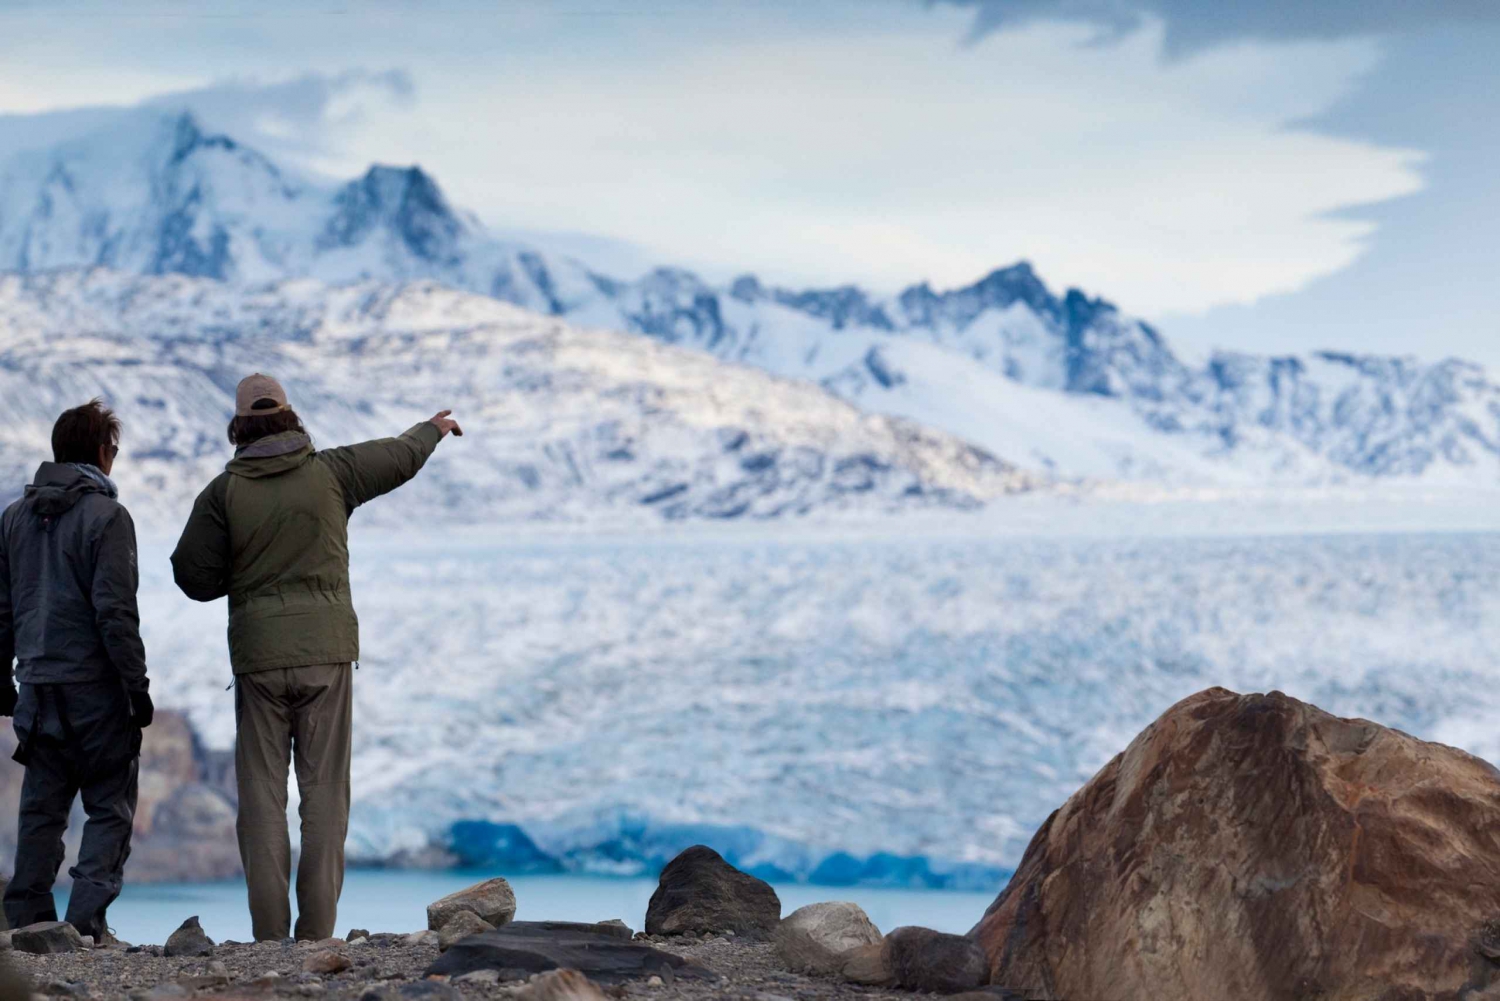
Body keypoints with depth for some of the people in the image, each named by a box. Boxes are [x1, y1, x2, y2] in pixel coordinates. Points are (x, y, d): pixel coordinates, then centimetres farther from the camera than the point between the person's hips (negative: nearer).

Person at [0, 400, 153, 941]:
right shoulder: (106, 515, -9)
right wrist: (136, 684, -9)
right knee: (110, 806, 1)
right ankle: (87, 921, -10)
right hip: (95, 684, -6)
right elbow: (115, 610, -14)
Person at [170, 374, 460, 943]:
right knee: (324, 789, 2)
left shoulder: (226, 491, -1)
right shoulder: (330, 472, 3)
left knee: (262, 790, 3)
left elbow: (193, 575, -2)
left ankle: (269, 932, -1)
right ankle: (317, 928, -2)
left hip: (258, 655, 0)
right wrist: (434, 428, 40)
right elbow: (400, 458, 20)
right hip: (326, 648, 1)